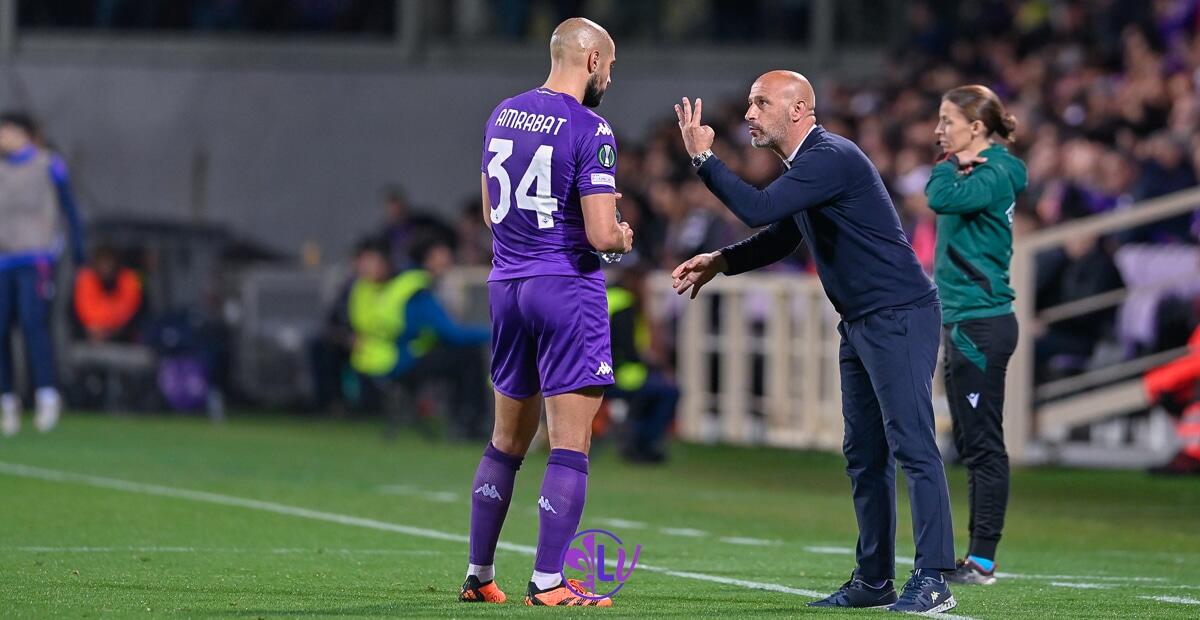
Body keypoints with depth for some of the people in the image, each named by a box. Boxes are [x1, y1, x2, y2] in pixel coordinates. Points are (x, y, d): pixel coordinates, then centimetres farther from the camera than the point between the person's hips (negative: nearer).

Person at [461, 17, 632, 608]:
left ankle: (478, 575, 21)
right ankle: (548, 581, -5)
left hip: (506, 286, 7)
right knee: (570, 447, -3)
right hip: (566, 287, -7)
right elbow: (601, 234, -18)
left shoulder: (502, 115, 10)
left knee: (507, 442, 17)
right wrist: (622, 237, 5)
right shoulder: (588, 130, -13)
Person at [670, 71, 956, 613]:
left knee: (912, 445, -12)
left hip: (899, 318, -11)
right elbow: (779, 236, 27)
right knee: (863, 455, 11)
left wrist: (704, 159, -15)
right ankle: (873, 581, 16)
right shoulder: (806, 163, 15)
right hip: (861, 324, 11)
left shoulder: (831, 158, -18)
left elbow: (757, 208, -26)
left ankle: (933, 581, -14)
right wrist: (720, 262, 12)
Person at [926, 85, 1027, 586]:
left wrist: (952, 164, -11)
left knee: (983, 445, -8)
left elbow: (943, 198, -29)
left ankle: (983, 560, -7)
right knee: (972, 447, 12)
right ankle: (977, 558, 16)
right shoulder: (978, 172, 15)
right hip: (963, 322, 10)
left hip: (980, 325, -10)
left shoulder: (993, 174, -14)